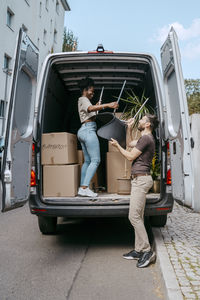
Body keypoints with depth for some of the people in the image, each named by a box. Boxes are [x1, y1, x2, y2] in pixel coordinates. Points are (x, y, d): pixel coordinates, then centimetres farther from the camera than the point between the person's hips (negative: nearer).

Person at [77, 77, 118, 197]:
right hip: (88, 130, -11)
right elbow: (90, 108, -27)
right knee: (95, 160, -14)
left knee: (87, 161, 8)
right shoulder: (83, 99, -4)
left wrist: (96, 107, 29)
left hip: (83, 131, 11)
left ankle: (82, 188, 6)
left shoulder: (83, 100, 26)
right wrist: (107, 105, -36)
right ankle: (85, 187, -19)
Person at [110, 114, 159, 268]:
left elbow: (130, 156, -10)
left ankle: (147, 251, -7)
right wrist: (129, 128, 28)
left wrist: (117, 145, 2)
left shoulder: (146, 138, -12)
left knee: (134, 216, -12)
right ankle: (139, 250, 15)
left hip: (141, 179, -11)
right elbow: (129, 143, 35)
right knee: (138, 217, 10)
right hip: (139, 179, 11)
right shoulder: (146, 138, 20)